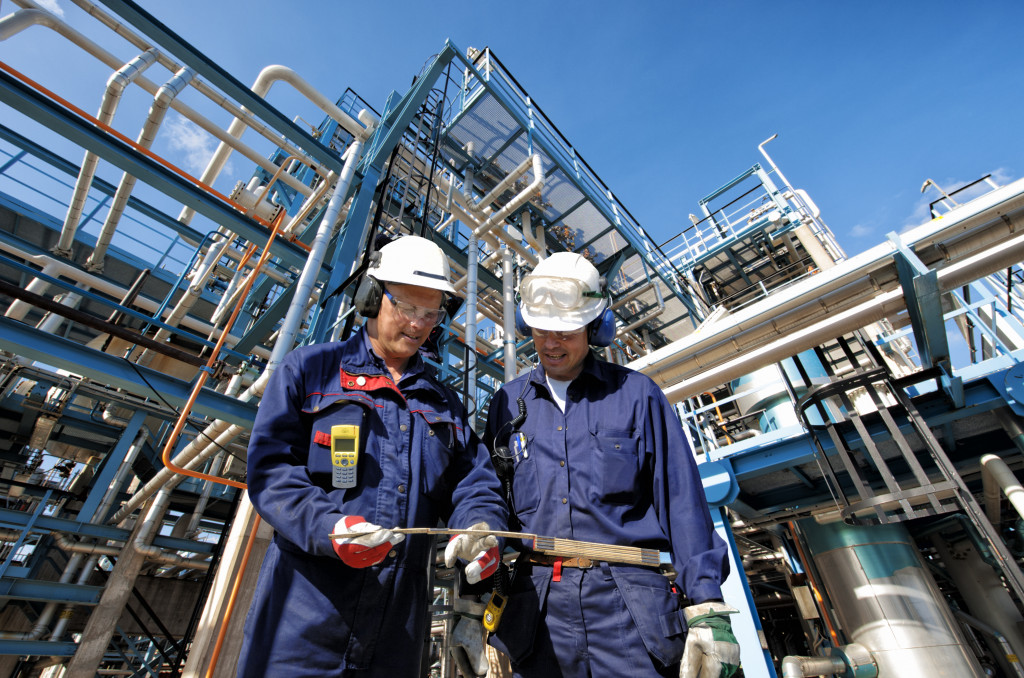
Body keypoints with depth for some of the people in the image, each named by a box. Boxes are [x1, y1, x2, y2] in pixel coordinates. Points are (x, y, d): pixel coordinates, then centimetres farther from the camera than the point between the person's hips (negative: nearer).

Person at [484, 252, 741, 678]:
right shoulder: (509, 403, 8)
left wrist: (707, 607, -6)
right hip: (537, 609, 2)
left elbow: (682, 503, -1)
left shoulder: (635, 394, 1)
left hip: (630, 610, -1)